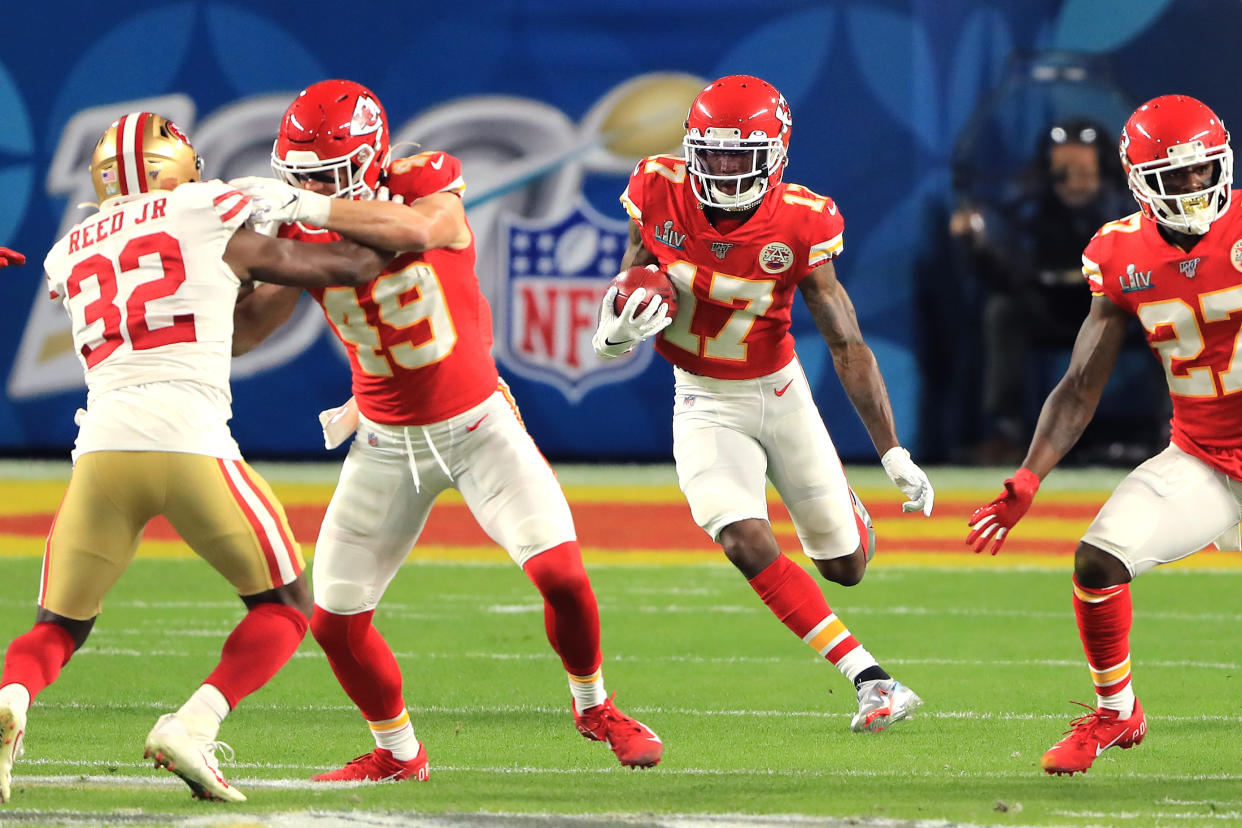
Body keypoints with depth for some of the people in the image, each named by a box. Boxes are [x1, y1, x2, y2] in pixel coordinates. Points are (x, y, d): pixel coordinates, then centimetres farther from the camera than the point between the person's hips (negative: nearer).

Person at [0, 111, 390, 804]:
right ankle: (193, 728, -9)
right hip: (191, 440, -3)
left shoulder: (71, 253, 23)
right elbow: (358, 265, 21)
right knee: (283, 610, 14)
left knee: (58, 627, 17)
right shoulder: (216, 217, 12)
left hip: (102, 446, 3)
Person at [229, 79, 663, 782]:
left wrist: (309, 204, -44)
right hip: (388, 444, 3)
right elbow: (245, 328, -5)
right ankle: (397, 753, 24)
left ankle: (593, 705, 13)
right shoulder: (303, 231, -7)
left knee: (561, 574, -17)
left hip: (478, 422, -3)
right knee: (335, 622, -2)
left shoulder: (428, 184, -18)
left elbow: (412, 229, -43)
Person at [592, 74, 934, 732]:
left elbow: (846, 343, -16)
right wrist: (618, 329, -26)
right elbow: (629, 284, 0)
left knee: (846, 566, 9)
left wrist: (894, 454, -20)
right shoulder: (659, 193, -16)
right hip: (704, 404, 0)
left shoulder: (800, 226, -19)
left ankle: (845, 512, 49)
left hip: (781, 393, 0)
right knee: (746, 544, -24)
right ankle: (871, 680, -21)